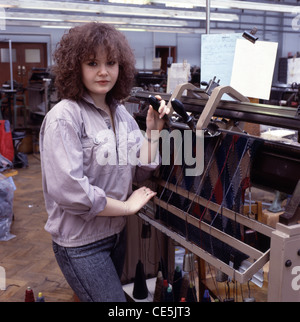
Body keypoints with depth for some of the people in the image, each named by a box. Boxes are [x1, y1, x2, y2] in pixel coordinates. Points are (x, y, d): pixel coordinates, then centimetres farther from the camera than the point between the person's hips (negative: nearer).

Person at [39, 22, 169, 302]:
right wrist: (127, 206, -16)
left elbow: (141, 170, 5)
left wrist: (153, 131, -8)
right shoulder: (64, 117, -19)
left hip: (116, 233, 7)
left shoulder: (121, 113, 3)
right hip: (81, 244, -7)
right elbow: (67, 189, -26)